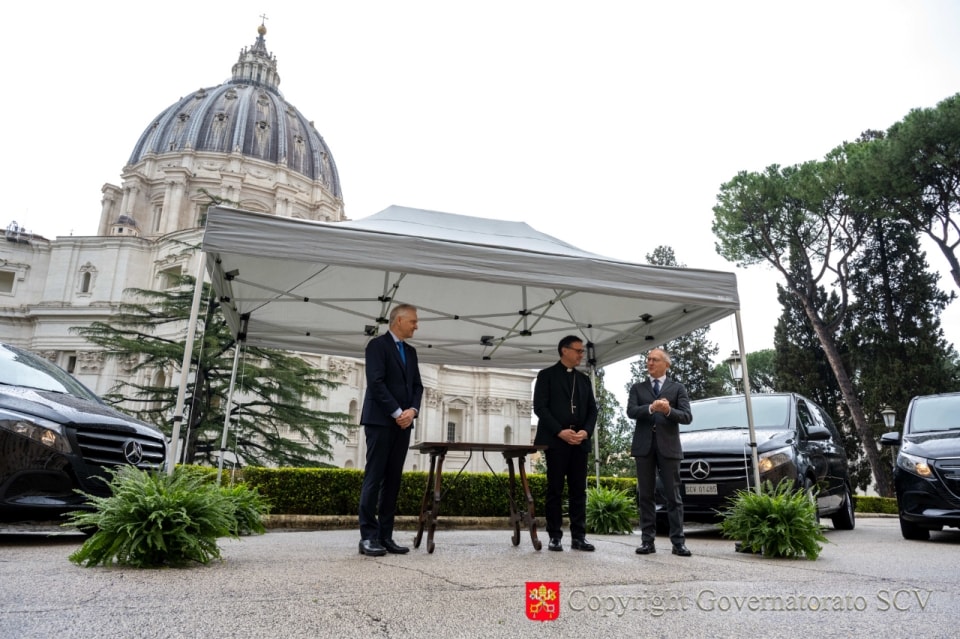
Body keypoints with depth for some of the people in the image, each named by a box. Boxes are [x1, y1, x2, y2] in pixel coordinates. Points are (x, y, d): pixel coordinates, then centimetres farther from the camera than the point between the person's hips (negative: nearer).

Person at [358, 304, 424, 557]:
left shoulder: (410, 351, 18)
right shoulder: (378, 345, -4)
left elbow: (417, 386, 14)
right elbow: (376, 382, -14)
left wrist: (412, 410, -5)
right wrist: (397, 412, -16)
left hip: (403, 423, 7)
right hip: (380, 421, -7)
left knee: (393, 479, 5)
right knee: (374, 477, -5)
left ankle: (385, 535, 8)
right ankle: (368, 537, -1)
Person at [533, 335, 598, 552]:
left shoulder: (584, 380, 18)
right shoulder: (546, 375, 3)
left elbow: (592, 410, 13)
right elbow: (540, 407, -6)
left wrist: (586, 431, -6)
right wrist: (560, 431, -15)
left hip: (580, 442, 5)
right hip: (555, 441, -4)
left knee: (579, 490, 3)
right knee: (555, 490, -1)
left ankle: (578, 536, 8)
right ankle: (555, 536, 5)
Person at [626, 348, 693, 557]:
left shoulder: (678, 388, 8)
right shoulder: (637, 388, 13)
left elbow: (687, 417, -2)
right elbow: (631, 411, -3)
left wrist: (669, 411, -21)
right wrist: (651, 408, -21)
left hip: (668, 446, -1)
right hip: (644, 446, 2)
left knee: (673, 496, 1)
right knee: (646, 495, 4)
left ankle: (678, 542, 5)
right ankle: (647, 540, 8)